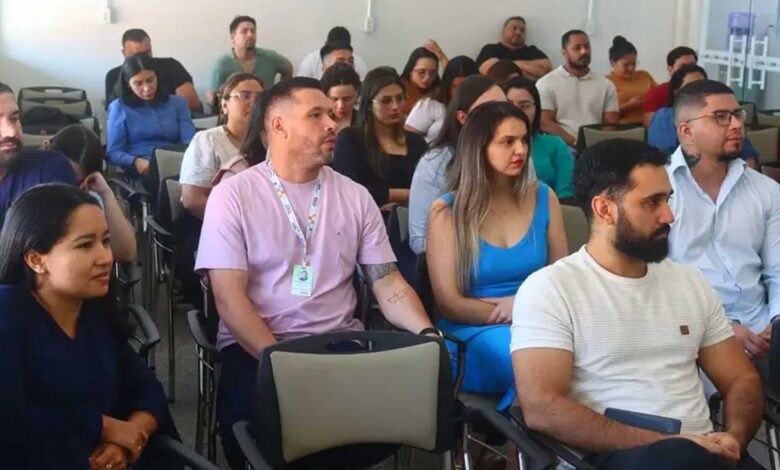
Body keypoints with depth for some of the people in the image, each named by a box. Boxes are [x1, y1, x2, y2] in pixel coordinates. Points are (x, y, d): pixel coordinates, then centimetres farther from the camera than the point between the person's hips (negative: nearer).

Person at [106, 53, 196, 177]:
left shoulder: (178, 103, 18)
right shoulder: (119, 107, 11)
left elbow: (190, 141, 7)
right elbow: (113, 152, 5)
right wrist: (136, 162, -16)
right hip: (142, 172, -1)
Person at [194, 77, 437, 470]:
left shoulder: (355, 196, 9)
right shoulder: (232, 195, -2)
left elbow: (388, 283, 5)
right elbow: (230, 297, -10)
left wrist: (427, 332, -15)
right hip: (255, 347, -3)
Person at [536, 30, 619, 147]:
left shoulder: (606, 85, 16)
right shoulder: (546, 83, 6)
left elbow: (611, 125, 11)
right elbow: (545, 123, -3)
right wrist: (576, 143, -15)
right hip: (565, 146, -2)